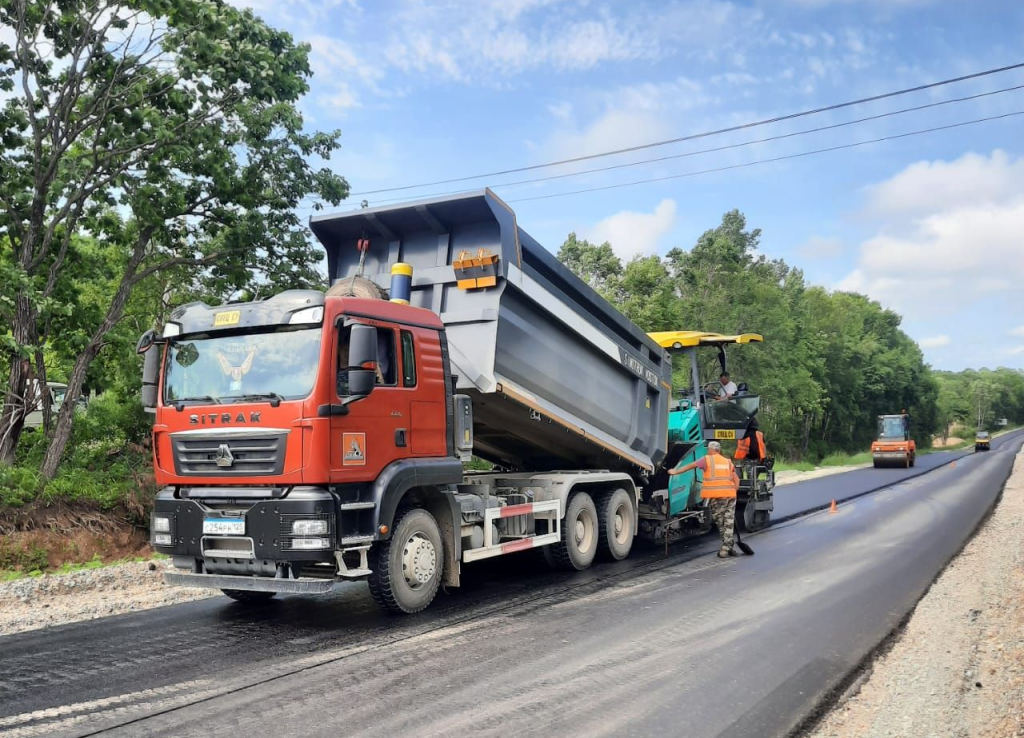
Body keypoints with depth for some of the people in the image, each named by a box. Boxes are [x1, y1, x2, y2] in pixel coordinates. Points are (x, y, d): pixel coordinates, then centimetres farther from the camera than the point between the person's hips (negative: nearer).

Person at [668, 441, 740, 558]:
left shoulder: (707, 460, 5)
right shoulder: (728, 462, 17)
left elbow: (690, 466, 5)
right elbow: (736, 480, 13)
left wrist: (676, 471, 10)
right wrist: (733, 491, 17)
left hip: (715, 496, -3)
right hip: (730, 495, 3)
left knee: (720, 522, 6)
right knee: (729, 523, 8)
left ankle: (727, 548, 7)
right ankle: (727, 548, 4)